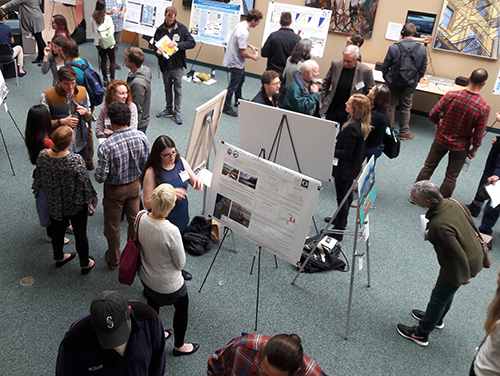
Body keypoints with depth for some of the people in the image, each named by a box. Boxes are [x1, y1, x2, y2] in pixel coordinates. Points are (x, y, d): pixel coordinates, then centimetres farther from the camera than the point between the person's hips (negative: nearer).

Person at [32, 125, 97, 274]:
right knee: (80, 233, 15)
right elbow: (85, 183, -19)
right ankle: (85, 264, 32)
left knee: (57, 230, 26)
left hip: (54, 204, 4)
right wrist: (93, 197, -1)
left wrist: (37, 192, 20)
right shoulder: (76, 160, -32)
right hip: (75, 204, -4)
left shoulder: (42, 156, -18)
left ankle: (59, 258, 50)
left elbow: (38, 179, -1)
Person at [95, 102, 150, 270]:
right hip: (134, 186, 4)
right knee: (134, 221, 23)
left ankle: (114, 259, 37)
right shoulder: (142, 137, -18)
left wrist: (97, 173, -1)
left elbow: (100, 177, -23)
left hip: (114, 190, -3)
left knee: (112, 226, 18)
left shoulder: (106, 146, -30)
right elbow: (146, 165, -6)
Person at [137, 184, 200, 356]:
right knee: (182, 309, 24)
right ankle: (179, 346, 46)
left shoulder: (141, 217, -21)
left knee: (153, 303, 33)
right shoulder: (171, 231, -38)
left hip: (145, 277, 6)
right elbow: (180, 264, -22)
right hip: (168, 284, -6)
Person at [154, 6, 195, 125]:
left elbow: (192, 43, -8)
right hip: (165, 65, 3)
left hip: (177, 65, -3)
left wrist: (177, 44, -21)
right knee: (167, 88, 15)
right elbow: (155, 44, 10)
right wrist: (157, 50, -14)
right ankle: (168, 109, 29)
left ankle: (177, 112, 12)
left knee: (178, 89, 3)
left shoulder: (182, 28, -5)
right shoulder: (160, 30, 1)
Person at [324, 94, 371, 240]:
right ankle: (341, 219, 47)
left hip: (345, 169, -10)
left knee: (342, 198, 3)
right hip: (353, 167, 10)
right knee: (347, 194, 26)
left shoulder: (352, 128, -31)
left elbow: (346, 153, -27)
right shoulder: (362, 125, -2)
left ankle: (338, 231, 17)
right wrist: (337, 143, 4)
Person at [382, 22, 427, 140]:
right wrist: (415, 81, 17)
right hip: (410, 85, 2)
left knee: (390, 107, 14)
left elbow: (385, 67, -6)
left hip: (393, 83, -2)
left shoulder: (394, 48, -15)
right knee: (406, 109, 15)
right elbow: (422, 69, 2)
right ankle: (404, 133, 25)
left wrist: (387, 79, 12)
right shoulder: (422, 49, -7)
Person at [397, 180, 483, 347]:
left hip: (460, 267, -8)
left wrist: (463, 277, -13)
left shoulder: (439, 226, -38)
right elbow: (471, 223, 5)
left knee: (438, 298, 12)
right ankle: (437, 319, 56)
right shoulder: (453, 202, -12)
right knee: (446, 292, 30)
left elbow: (457, 255, -29)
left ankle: (421, 334, 33)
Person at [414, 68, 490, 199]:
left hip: (441, 139, 1)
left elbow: (433, 114, -12)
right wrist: (474, 149, 4)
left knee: (428, 167, 20)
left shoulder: (451, 95, -20)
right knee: (451, 177, 16)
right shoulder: (484, 107, -22)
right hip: (461, 146, -1)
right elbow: (479, 133, -14)